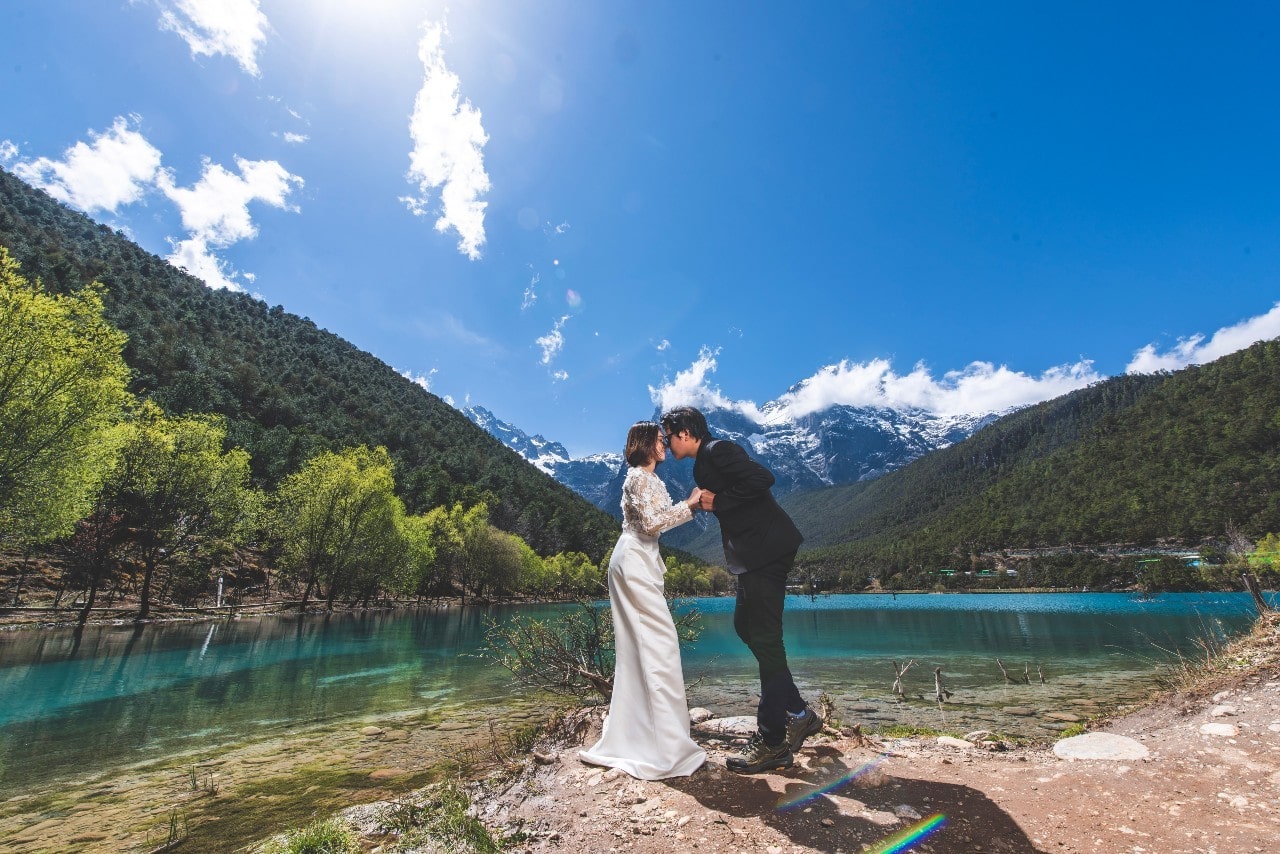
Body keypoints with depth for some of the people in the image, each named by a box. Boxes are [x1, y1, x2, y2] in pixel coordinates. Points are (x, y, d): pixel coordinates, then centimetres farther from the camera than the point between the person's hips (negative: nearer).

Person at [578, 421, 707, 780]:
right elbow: (651, 523, -19)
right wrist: (689, 504, -14)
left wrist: (691, 504, 9)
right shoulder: (639, 477, -11)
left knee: (636, 646, 13)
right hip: (635, 560, -10)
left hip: (639, 561, 10)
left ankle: (630, 734, 23)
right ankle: (667, 746, -4)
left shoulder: (650, 478, 18)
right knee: (659, 642, -9)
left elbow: (662, 517, 16)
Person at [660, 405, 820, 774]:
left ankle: (773, 741, 9)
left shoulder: (717, 450, -13)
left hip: (766, 549, -10)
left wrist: (718, 501, -17)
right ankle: (799, 713, 28)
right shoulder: (704, 462, 16)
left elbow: (762, 478, -24)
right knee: (745, 626, 16)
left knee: (764, 638, -4)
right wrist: (703, 502, 5)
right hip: (755, 553, 10)